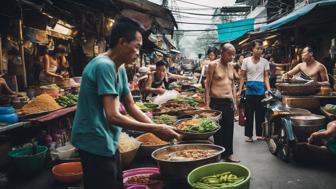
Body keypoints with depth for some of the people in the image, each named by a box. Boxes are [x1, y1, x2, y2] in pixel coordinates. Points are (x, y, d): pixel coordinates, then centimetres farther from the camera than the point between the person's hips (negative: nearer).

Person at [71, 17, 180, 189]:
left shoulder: (119, 68, 7)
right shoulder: (104, 65, -22)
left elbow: (131, 106, 10)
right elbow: (113, 117, -27)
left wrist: (157, 128, 0)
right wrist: (155, 129, -21)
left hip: (106, 142, 9)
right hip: (95, 144, -9)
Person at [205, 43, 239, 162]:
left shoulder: (231, 67, 12)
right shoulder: (213, 65, -6)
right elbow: (208, 85, -6)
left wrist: (234, 103, 14)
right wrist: (207, 104, -11)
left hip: (229, 102, 6)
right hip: (216, 102, -5)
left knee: (229, 129, 10)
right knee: (218, 130, 3)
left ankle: (228, 154, 23)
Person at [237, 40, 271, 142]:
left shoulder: (265, 62, 4)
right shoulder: (246, 61, 1)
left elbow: (266, 77, 3)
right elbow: (242, 76, 2)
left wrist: (269, 89, -9)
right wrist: (240, 90, -4)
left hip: (261, 90, 1)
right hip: (250, 90, -1)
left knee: (260, 113, 7)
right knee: (249, 113, 4)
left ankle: (259, 134, 20)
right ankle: (249, 135, 13)